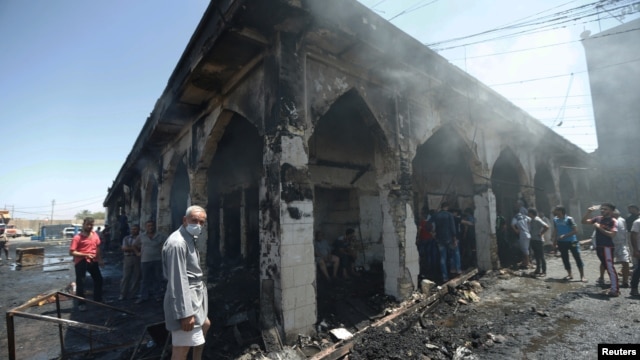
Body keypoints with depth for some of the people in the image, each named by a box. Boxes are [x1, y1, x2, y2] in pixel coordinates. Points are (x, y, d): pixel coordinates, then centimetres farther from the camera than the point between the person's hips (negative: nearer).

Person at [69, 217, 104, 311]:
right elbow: (71, 252, -17)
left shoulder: (95, 235, 5)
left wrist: (100, 260, 13)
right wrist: (86, 255, -24)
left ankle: (98, 299, 29)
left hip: (93, 261, 6)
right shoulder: (77, 237, -13)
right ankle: (81, 304, 13)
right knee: (80, 283, -1)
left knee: (98, 279, 14)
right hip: (81, 262, -6)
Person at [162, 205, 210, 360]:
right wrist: (185, 313, -26)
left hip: (195, 296, 11)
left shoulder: (191, 239, 11)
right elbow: (178, 281, -26)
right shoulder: (178, 243, -23)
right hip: (184, 300, -11)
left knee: (205, 324, 31)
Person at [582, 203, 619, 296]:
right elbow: (584, 221, 12)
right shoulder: (598, 219, 9)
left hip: (607, 247, -7)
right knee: (607, 267, 15)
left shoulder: (613, 221, -9)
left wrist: (599, 228, -18)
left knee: (610, 267, -6)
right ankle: (615, 287, 25)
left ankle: (615, 290, -1)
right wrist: (588, 212, 2)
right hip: (599, 247, 7)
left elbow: (612, 235, -20)